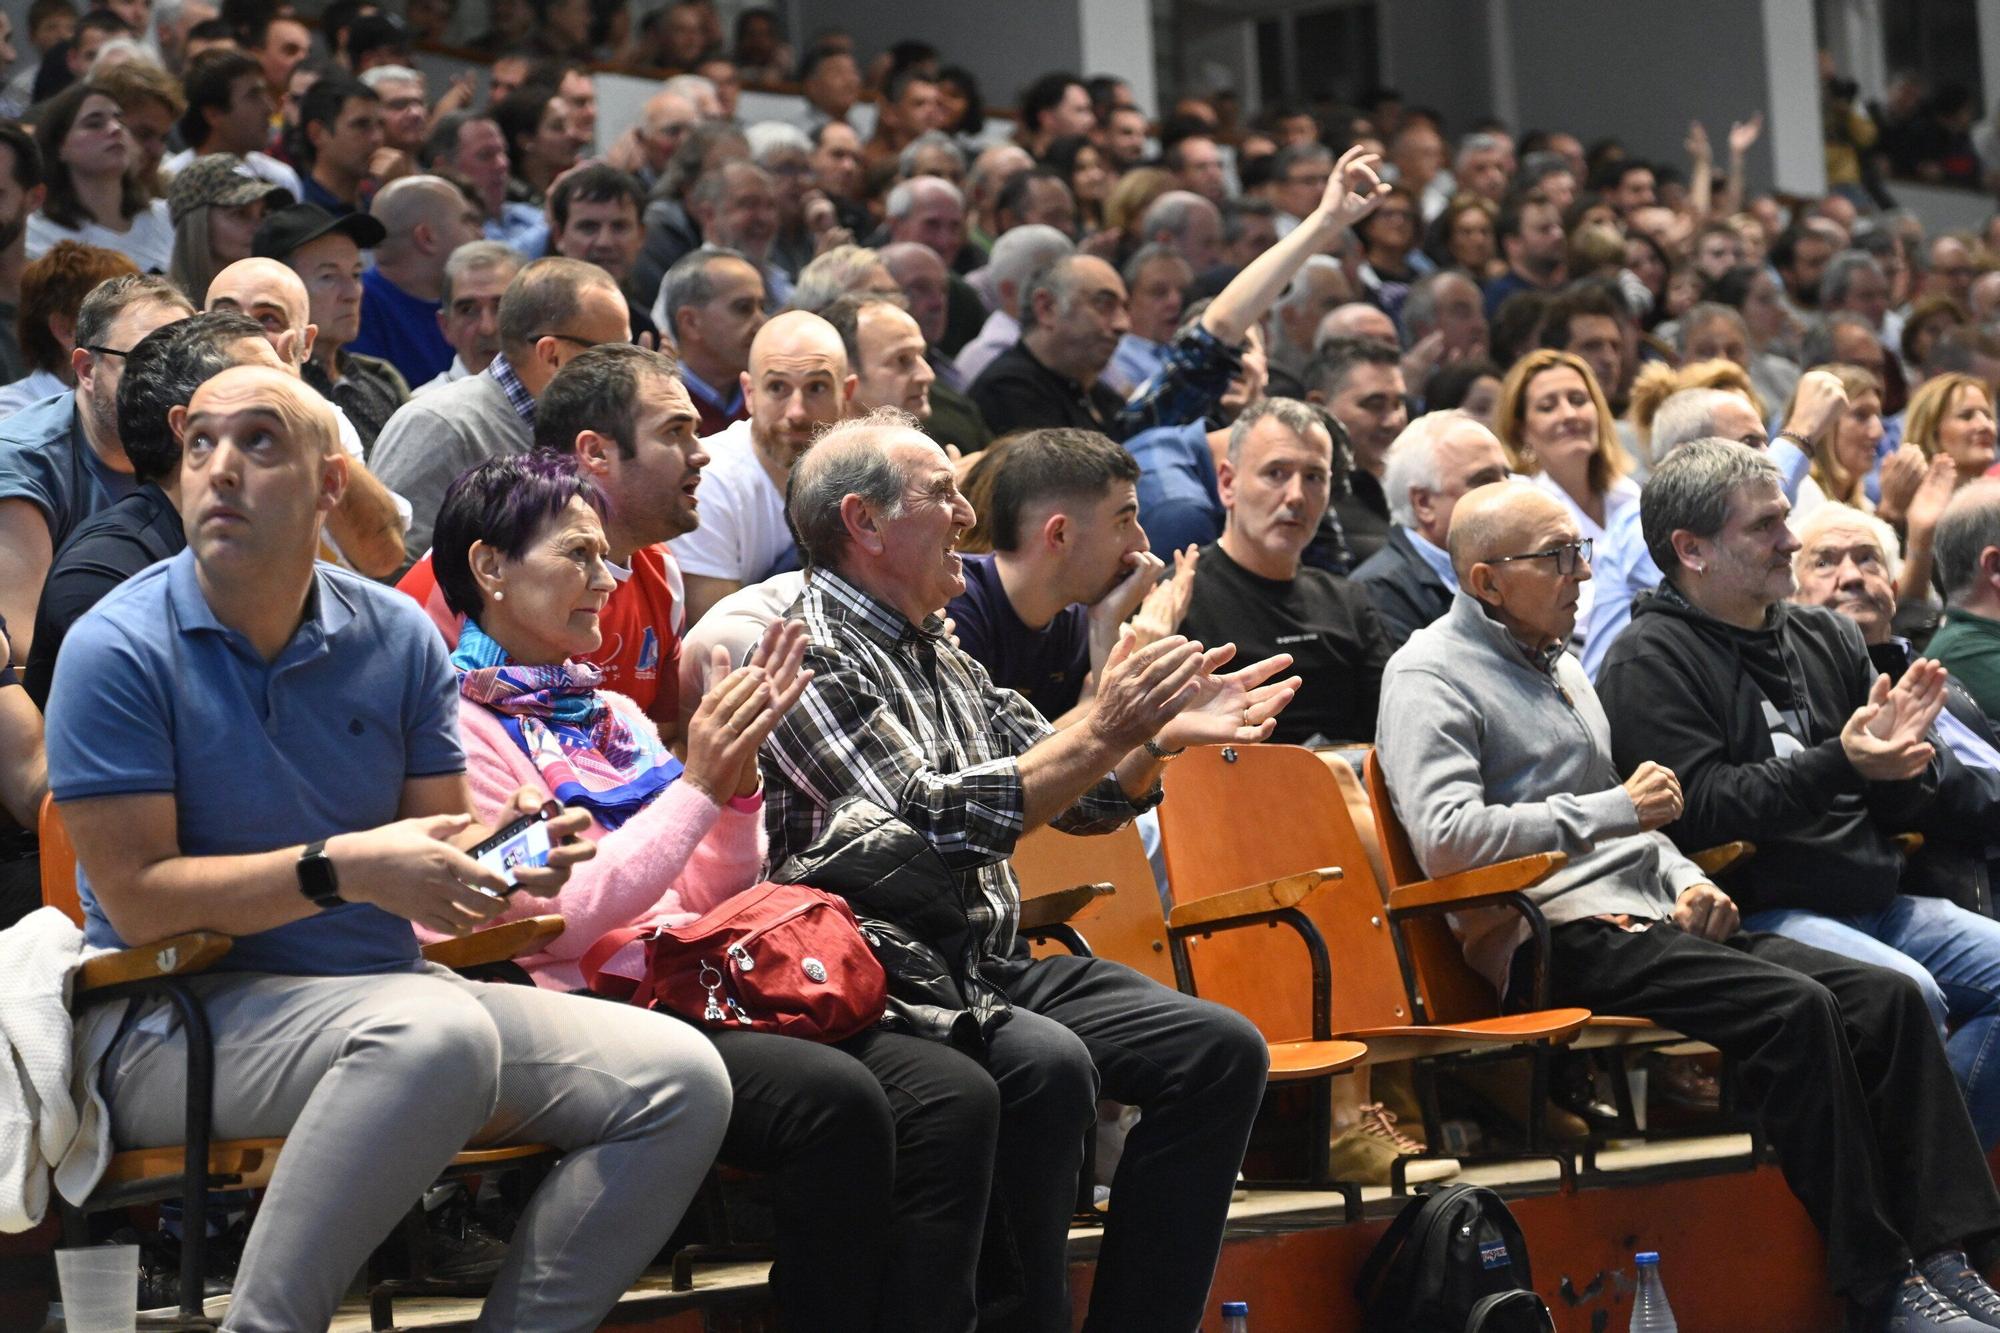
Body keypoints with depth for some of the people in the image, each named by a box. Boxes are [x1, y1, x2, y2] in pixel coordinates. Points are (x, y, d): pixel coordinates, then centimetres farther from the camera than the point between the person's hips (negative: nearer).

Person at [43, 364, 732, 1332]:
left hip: (384, 991, 6)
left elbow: (437, 846, 11)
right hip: (182, 1021, -6)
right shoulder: (119, 650, -7)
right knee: (436, 1033, -38)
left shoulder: (396, 637, 8)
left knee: (679, 1078, -10)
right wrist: (341, 870, -21)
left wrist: (514, 853, -13)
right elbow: (137, 898, -12)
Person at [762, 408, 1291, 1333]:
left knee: (1220, 1048, -4)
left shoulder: (939, 656, 20)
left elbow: (1076, 797, 24)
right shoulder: (812, 651, -9)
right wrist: (1102, 734, -19)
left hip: (987, 968, 9)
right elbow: (933, 823, -20)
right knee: (1046, 1066, -34)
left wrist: (1161, 737, 5)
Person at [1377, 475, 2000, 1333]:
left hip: (1644, 917, 9)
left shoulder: (1561, 666, 25)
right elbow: (1444, 839, -19)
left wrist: (1685, 881, 9)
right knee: (1792, 1009, -28)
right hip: (1561, 944, -9)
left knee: (1886, 998, -9)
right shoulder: (1429, 675, -3)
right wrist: (1613, 811, -12)